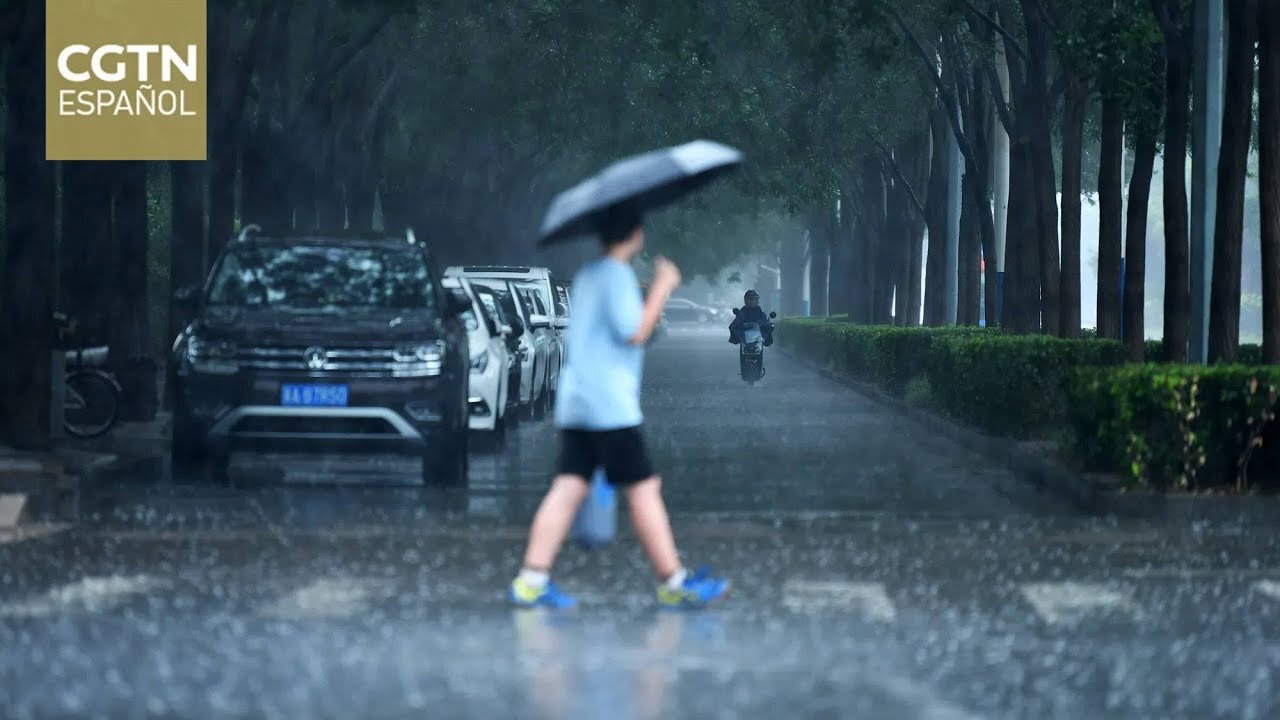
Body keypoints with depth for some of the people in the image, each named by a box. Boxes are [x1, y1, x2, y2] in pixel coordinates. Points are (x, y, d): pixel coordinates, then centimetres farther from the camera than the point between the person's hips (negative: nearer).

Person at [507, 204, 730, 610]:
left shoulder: (586, 275, 19)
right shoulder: (617, 274, -10)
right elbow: (635, 332, -15)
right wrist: (662, 288, -7)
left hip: (574, 401, 9)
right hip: (611, 404, -9)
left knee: (568, 488, 2)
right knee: (643, 490, -3)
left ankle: (531, 581, -6)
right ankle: (673, 583, 0)